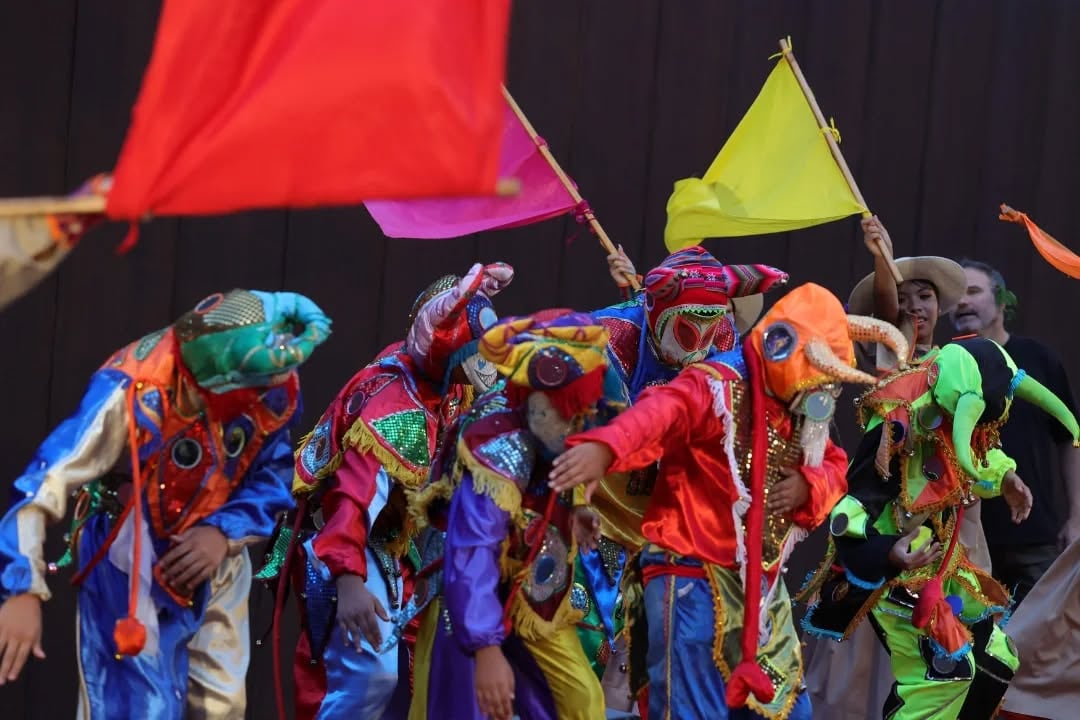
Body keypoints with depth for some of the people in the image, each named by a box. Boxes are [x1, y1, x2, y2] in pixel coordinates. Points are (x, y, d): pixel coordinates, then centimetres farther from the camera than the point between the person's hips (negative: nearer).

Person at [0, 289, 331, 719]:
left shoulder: (275, 387, -17)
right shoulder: (133, 393, -31)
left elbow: (272, 473, -3)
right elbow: (46, 484, -33)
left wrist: (225, 533, -21)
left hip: (214, 552, 5)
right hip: (131, 559, -5)